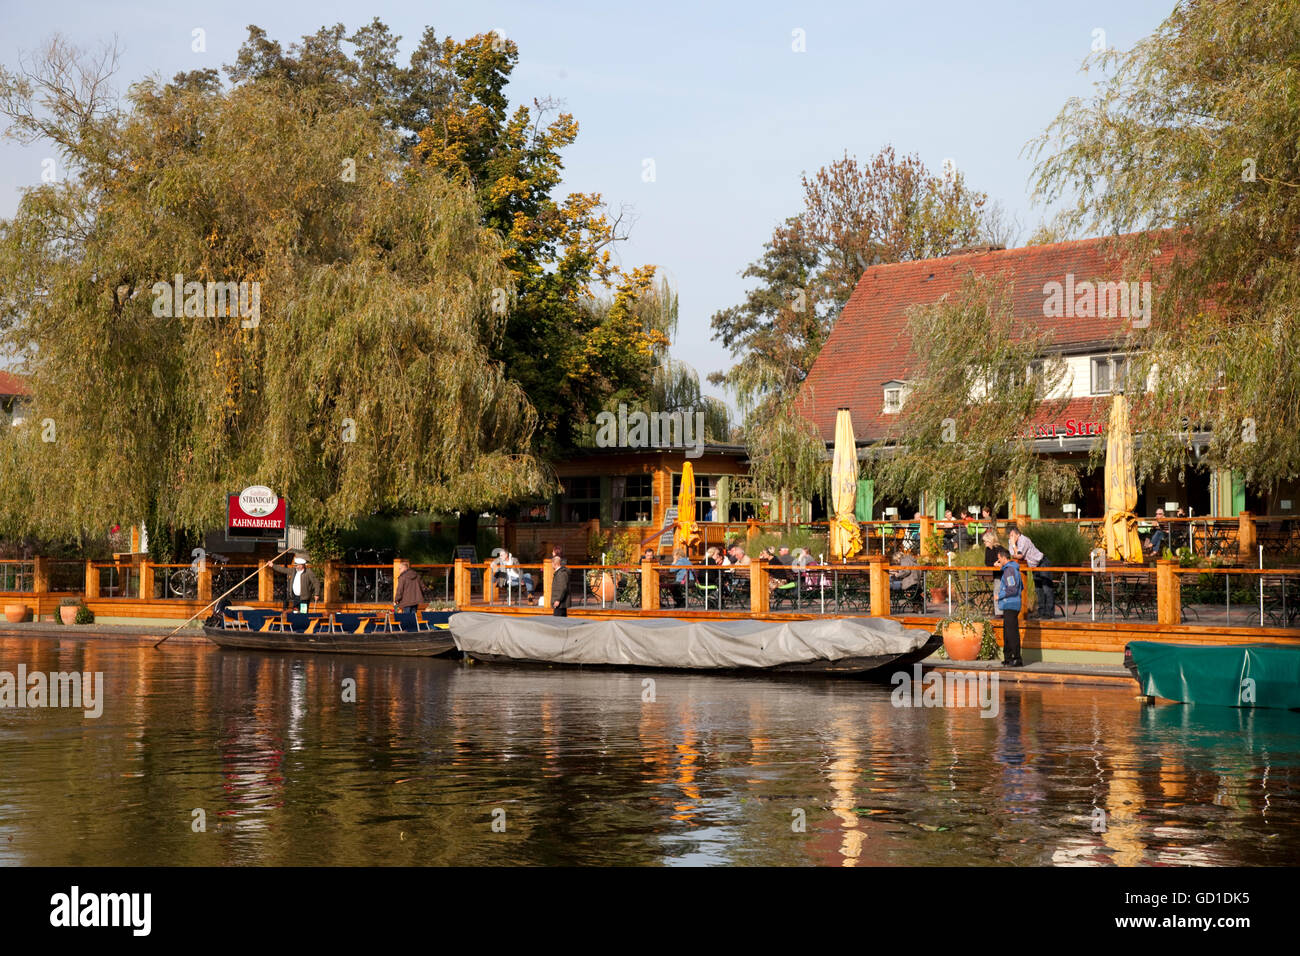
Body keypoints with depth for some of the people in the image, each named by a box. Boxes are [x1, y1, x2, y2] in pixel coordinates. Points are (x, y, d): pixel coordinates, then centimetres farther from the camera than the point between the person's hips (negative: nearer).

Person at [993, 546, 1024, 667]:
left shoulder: (1009, 570, -15)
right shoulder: (1013, 568, 16)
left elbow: (1012, 590, -21)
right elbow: (1021, 587, 25)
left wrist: (999, 596, -10)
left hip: (1010, 606, -10)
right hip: (1010, 606, 10)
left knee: (1012, 634, -9)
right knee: (1007, 633, 15)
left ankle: (1017, 660, -9)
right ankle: (1008, 658, 20)